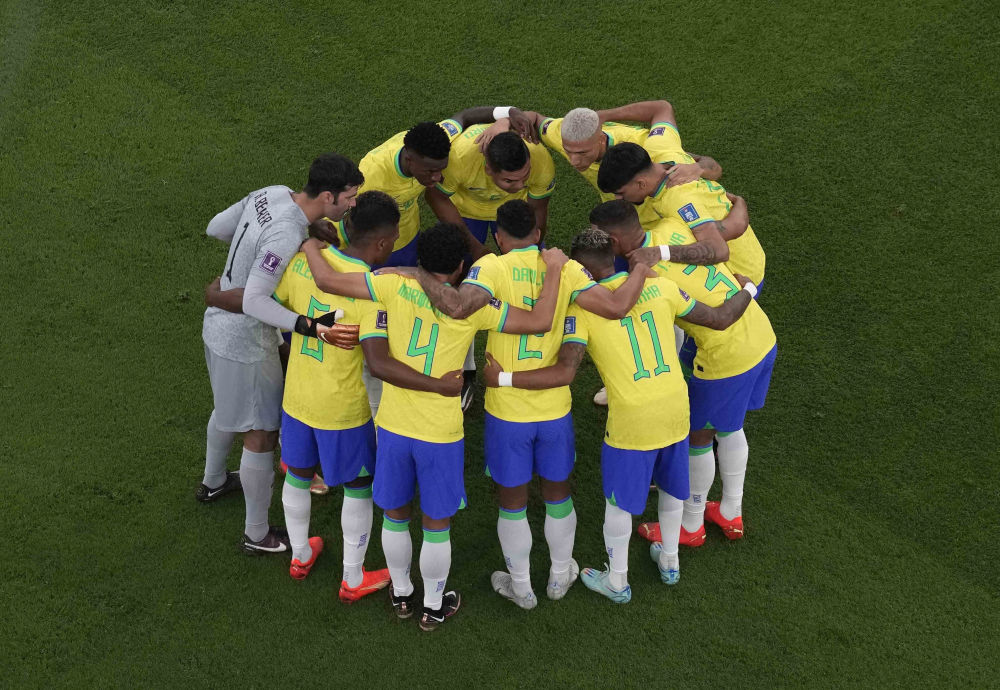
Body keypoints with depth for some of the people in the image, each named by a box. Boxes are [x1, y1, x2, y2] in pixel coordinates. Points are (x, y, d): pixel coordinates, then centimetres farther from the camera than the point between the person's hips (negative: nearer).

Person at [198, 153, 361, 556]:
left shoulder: (272, 194, -7)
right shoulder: (286, 236, -33)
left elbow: (216, 228, 6)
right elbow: (255, 301, -37)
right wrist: (309, 327, -47)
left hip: (218, 324, 9)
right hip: (246, 344, -9)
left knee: (228, 408, 32)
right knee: (261, 434, 6)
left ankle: (213, 481, 57)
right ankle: (257, 534, 22)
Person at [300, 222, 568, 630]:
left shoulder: (395, 289, -8)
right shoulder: (472, 308, -12)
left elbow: (326, 280, -9)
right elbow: (540, 322, -13)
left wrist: (311, 245, 10)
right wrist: (554, 269, -1)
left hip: (392, 426, 2)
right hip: (441, 433, -2)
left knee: (395, 516, 21)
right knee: (437, 525, 15)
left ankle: (401, 595, 39)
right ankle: (434, 607, 31)